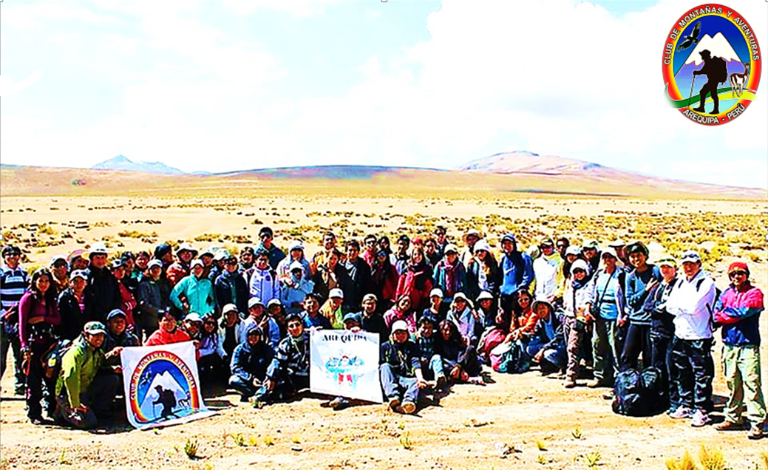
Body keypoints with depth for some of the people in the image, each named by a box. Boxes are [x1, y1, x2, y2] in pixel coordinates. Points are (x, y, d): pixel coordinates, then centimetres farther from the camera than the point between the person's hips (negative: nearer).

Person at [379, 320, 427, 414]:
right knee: (385, 366, -30)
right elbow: (380, 365, 9)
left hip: (406, 379, 0)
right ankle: (393, 397, -52)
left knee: (416, 382, -32)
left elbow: (416, 363, 2)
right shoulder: (385, 346, 18)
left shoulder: (412, 346, 19)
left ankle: (409, 401, -66)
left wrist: (420, 378, -17)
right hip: (389, 379, 0)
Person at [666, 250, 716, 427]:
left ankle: (701, 410, 7)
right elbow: (670, 306, 6)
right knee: (683, 374, 15)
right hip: (680, 335, 7)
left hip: (699, 337, -7)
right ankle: (685, 406, 27)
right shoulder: (680, 282, 12)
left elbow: (694, 307, -19)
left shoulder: (706, 283, -9)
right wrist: (686, 307, -6)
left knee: (702, 376, -1)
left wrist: (679, 304, -3)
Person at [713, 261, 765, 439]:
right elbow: (716, 315, 5)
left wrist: (727, 312, -1)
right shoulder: (726, 293, 15)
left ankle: (757, 423, -6)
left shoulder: (754, 293, 0)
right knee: (732, 383, 11)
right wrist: (737, 315, -9)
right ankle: (733, 418, 20)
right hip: (729, 344, 5)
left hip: (748, 345, -5)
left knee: (751, 383, -9)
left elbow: (745, 311, -15)